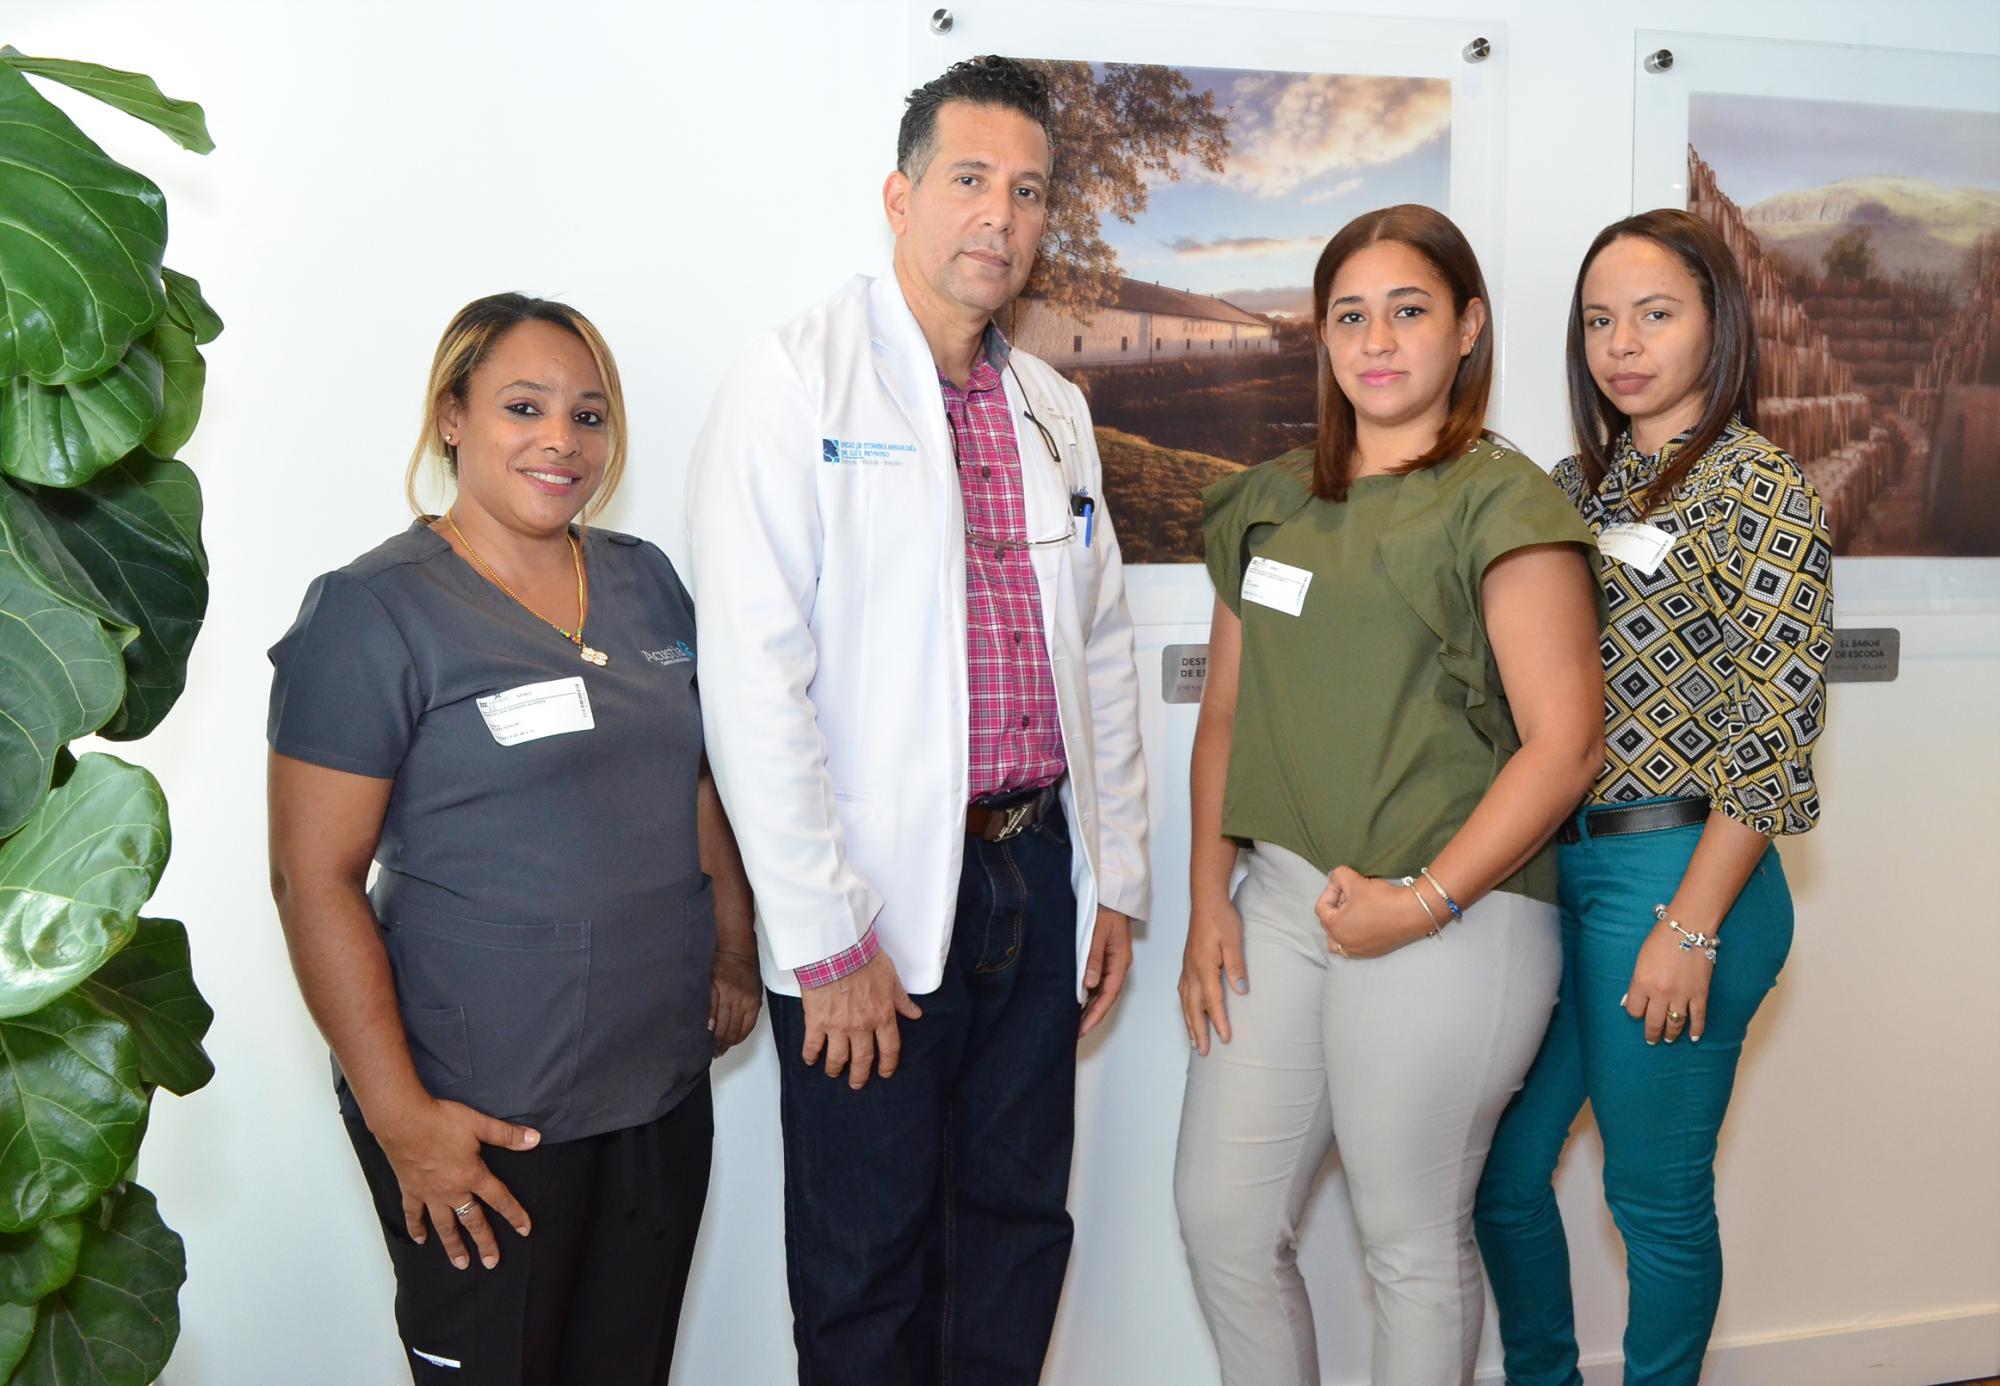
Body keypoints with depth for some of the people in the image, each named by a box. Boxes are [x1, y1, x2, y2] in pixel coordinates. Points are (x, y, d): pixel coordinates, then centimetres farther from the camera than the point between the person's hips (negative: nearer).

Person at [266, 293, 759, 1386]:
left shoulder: (644, 580, 8)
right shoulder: (375, 611, -11)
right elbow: (314, 880, -13)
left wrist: (735, 948, 10)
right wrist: (398, 1113, -16)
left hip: (665, 1088, 6)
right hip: (480, 1120, -6)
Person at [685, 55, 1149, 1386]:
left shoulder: (1057, 407, 12)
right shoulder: (798, 380, -8)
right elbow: (753, 679, -15)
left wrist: (1117, 877, 12)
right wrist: (823, 939, -16)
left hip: (1039, 873, 6)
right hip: (877, 902, -5)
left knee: (1019, 1223, 16)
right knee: (869, 1255, 9)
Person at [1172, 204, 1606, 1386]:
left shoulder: (1501, 502, -6)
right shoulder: (1271, 504, 13)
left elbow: (1566, 742, -12)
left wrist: (1424, 902, -15)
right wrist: (1210, 898, 5)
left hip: (1451, 921, -6)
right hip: (1280, 901, 6)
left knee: (1415, 1243, 8)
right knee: (1221, 1218, 10)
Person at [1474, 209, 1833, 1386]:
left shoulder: (1764, 493, -8)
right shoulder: (1579, 483, 11)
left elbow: (1774, 740, -13)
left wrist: (1689, 929, -16)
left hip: (1678, 874, -7)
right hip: (1551, 863, 7)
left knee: (1656, 1194, 7)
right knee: (1502, 1167, 14)